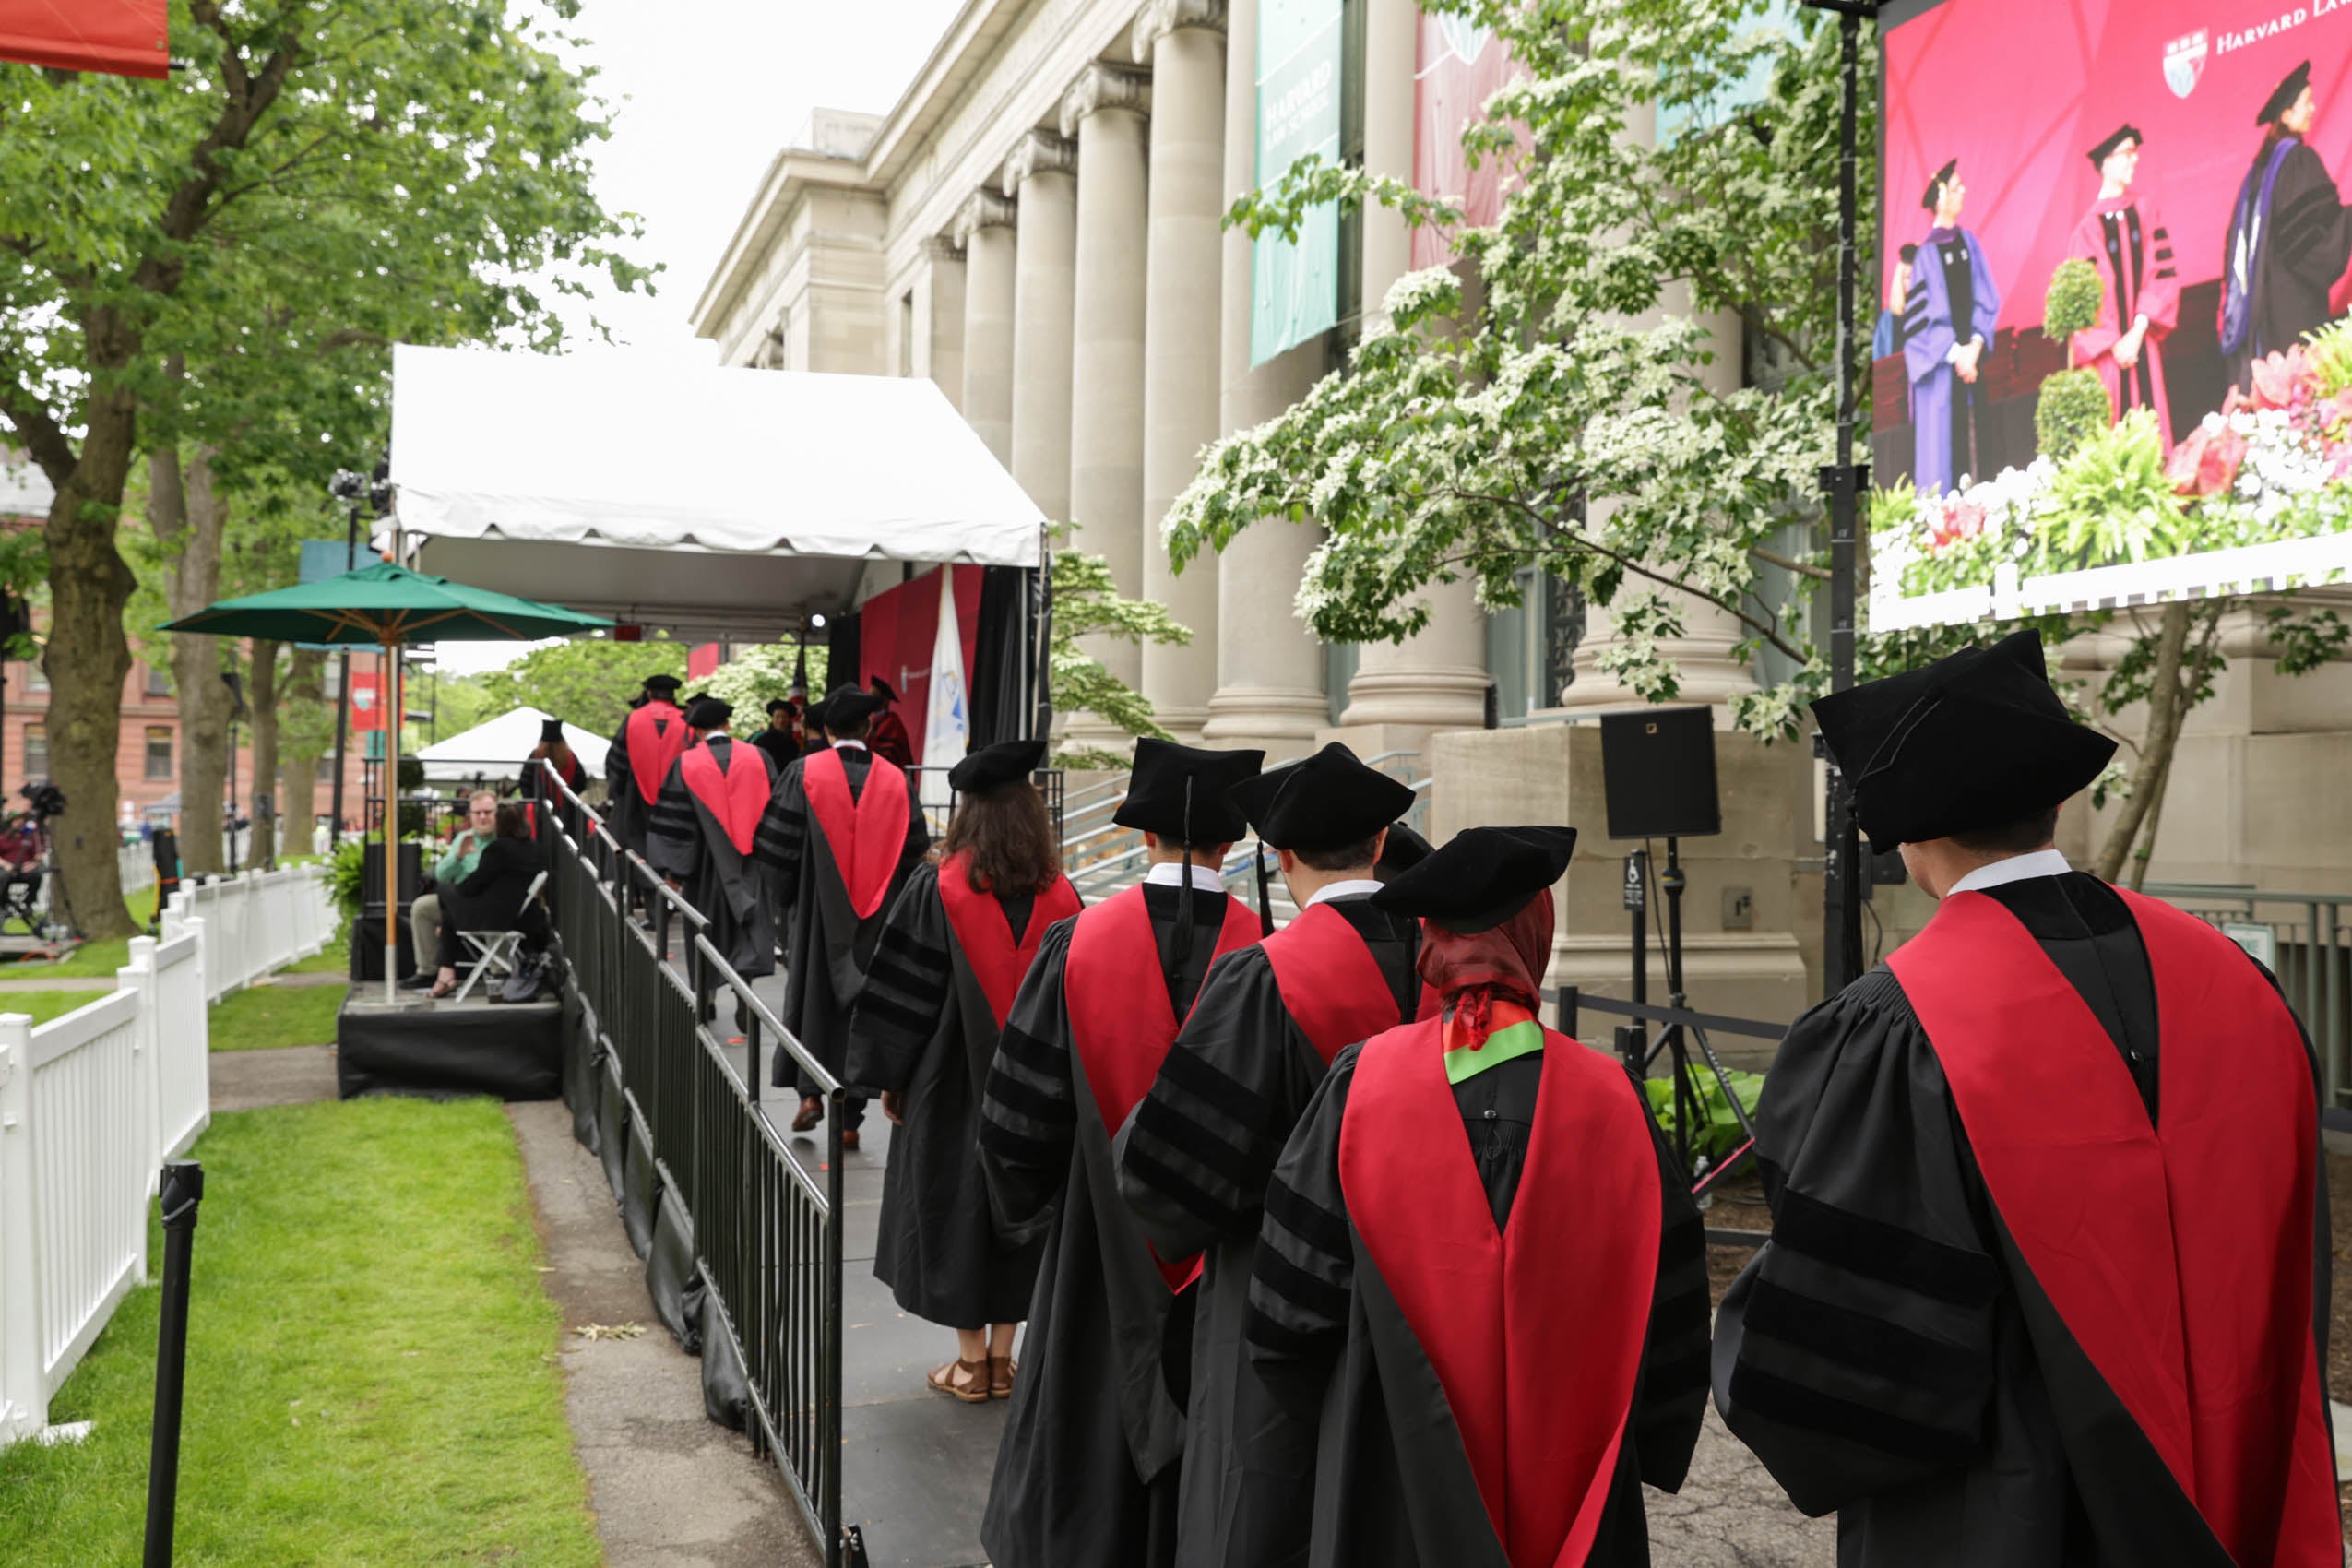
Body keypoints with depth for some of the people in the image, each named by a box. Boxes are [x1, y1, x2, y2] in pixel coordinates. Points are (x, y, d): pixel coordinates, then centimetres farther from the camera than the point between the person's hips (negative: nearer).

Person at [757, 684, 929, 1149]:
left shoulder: (805, 773, -7)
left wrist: (789, 895, 7)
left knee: (811, 996, 16)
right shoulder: (894, 781, -3)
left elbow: (779, 843, -7)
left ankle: (810, 1092, 3)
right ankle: (850, 1119, 9)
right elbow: (915, 852, 2)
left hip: (817, 911, -1)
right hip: (875, 919, 1)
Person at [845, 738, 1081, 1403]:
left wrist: (889, 1076, 2)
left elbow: (900, 988, -9)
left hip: (953, 1084, -3)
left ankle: (971, 1363, 16)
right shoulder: (1059, 896, -4)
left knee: (955, 1208, 9)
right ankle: (1002, 1357, 22)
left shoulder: (936, 892, -13)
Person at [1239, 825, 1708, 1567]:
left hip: (1389, 1483, 0)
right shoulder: (1610, 1100, -10)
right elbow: (1668, 1316, -3)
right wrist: (1631, 1460, 13)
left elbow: (1290, 1303, -7)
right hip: (1568, 1485, 1)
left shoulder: (1361, 1086, -12)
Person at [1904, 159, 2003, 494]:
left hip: (1971, 359, 5)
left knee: (1977, 440, 6)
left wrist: (1975, 346, -6)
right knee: (1943, 446, -3)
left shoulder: (1969, 243, 8)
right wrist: (1955, 353, -13)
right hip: (1941, 370, -5)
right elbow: (1920, 319, -9)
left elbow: (1987, 300, 9)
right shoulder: (1927, 253, -8)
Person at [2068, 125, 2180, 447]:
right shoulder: (2089, 227, -1)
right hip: (2105, 353, -3)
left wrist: (2138, 330, -9)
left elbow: (2164, 273, 4)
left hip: (2143, 346, 3)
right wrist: (2113, 344, -12)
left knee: (2150, 430, 0)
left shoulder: (2146, 213, 9)